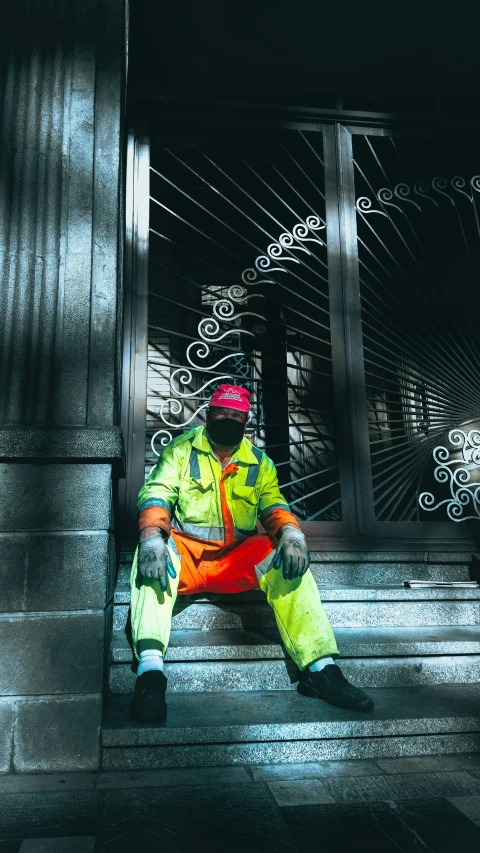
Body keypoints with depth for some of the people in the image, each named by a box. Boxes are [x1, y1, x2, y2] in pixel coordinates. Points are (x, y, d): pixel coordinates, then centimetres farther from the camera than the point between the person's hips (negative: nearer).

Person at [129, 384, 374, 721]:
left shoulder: (260, 463, 12)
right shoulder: (182, 450, 3)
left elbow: (273, 505, 0)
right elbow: (156, 495, -10)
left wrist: (291, 534, -25)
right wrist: (152, 539, -31)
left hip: (236, 559, 2)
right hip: (184, 553, -2)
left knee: (288, 559, -24)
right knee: (153, 552, -35)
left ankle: (321, 668, -25)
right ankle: (150, 670, -42)